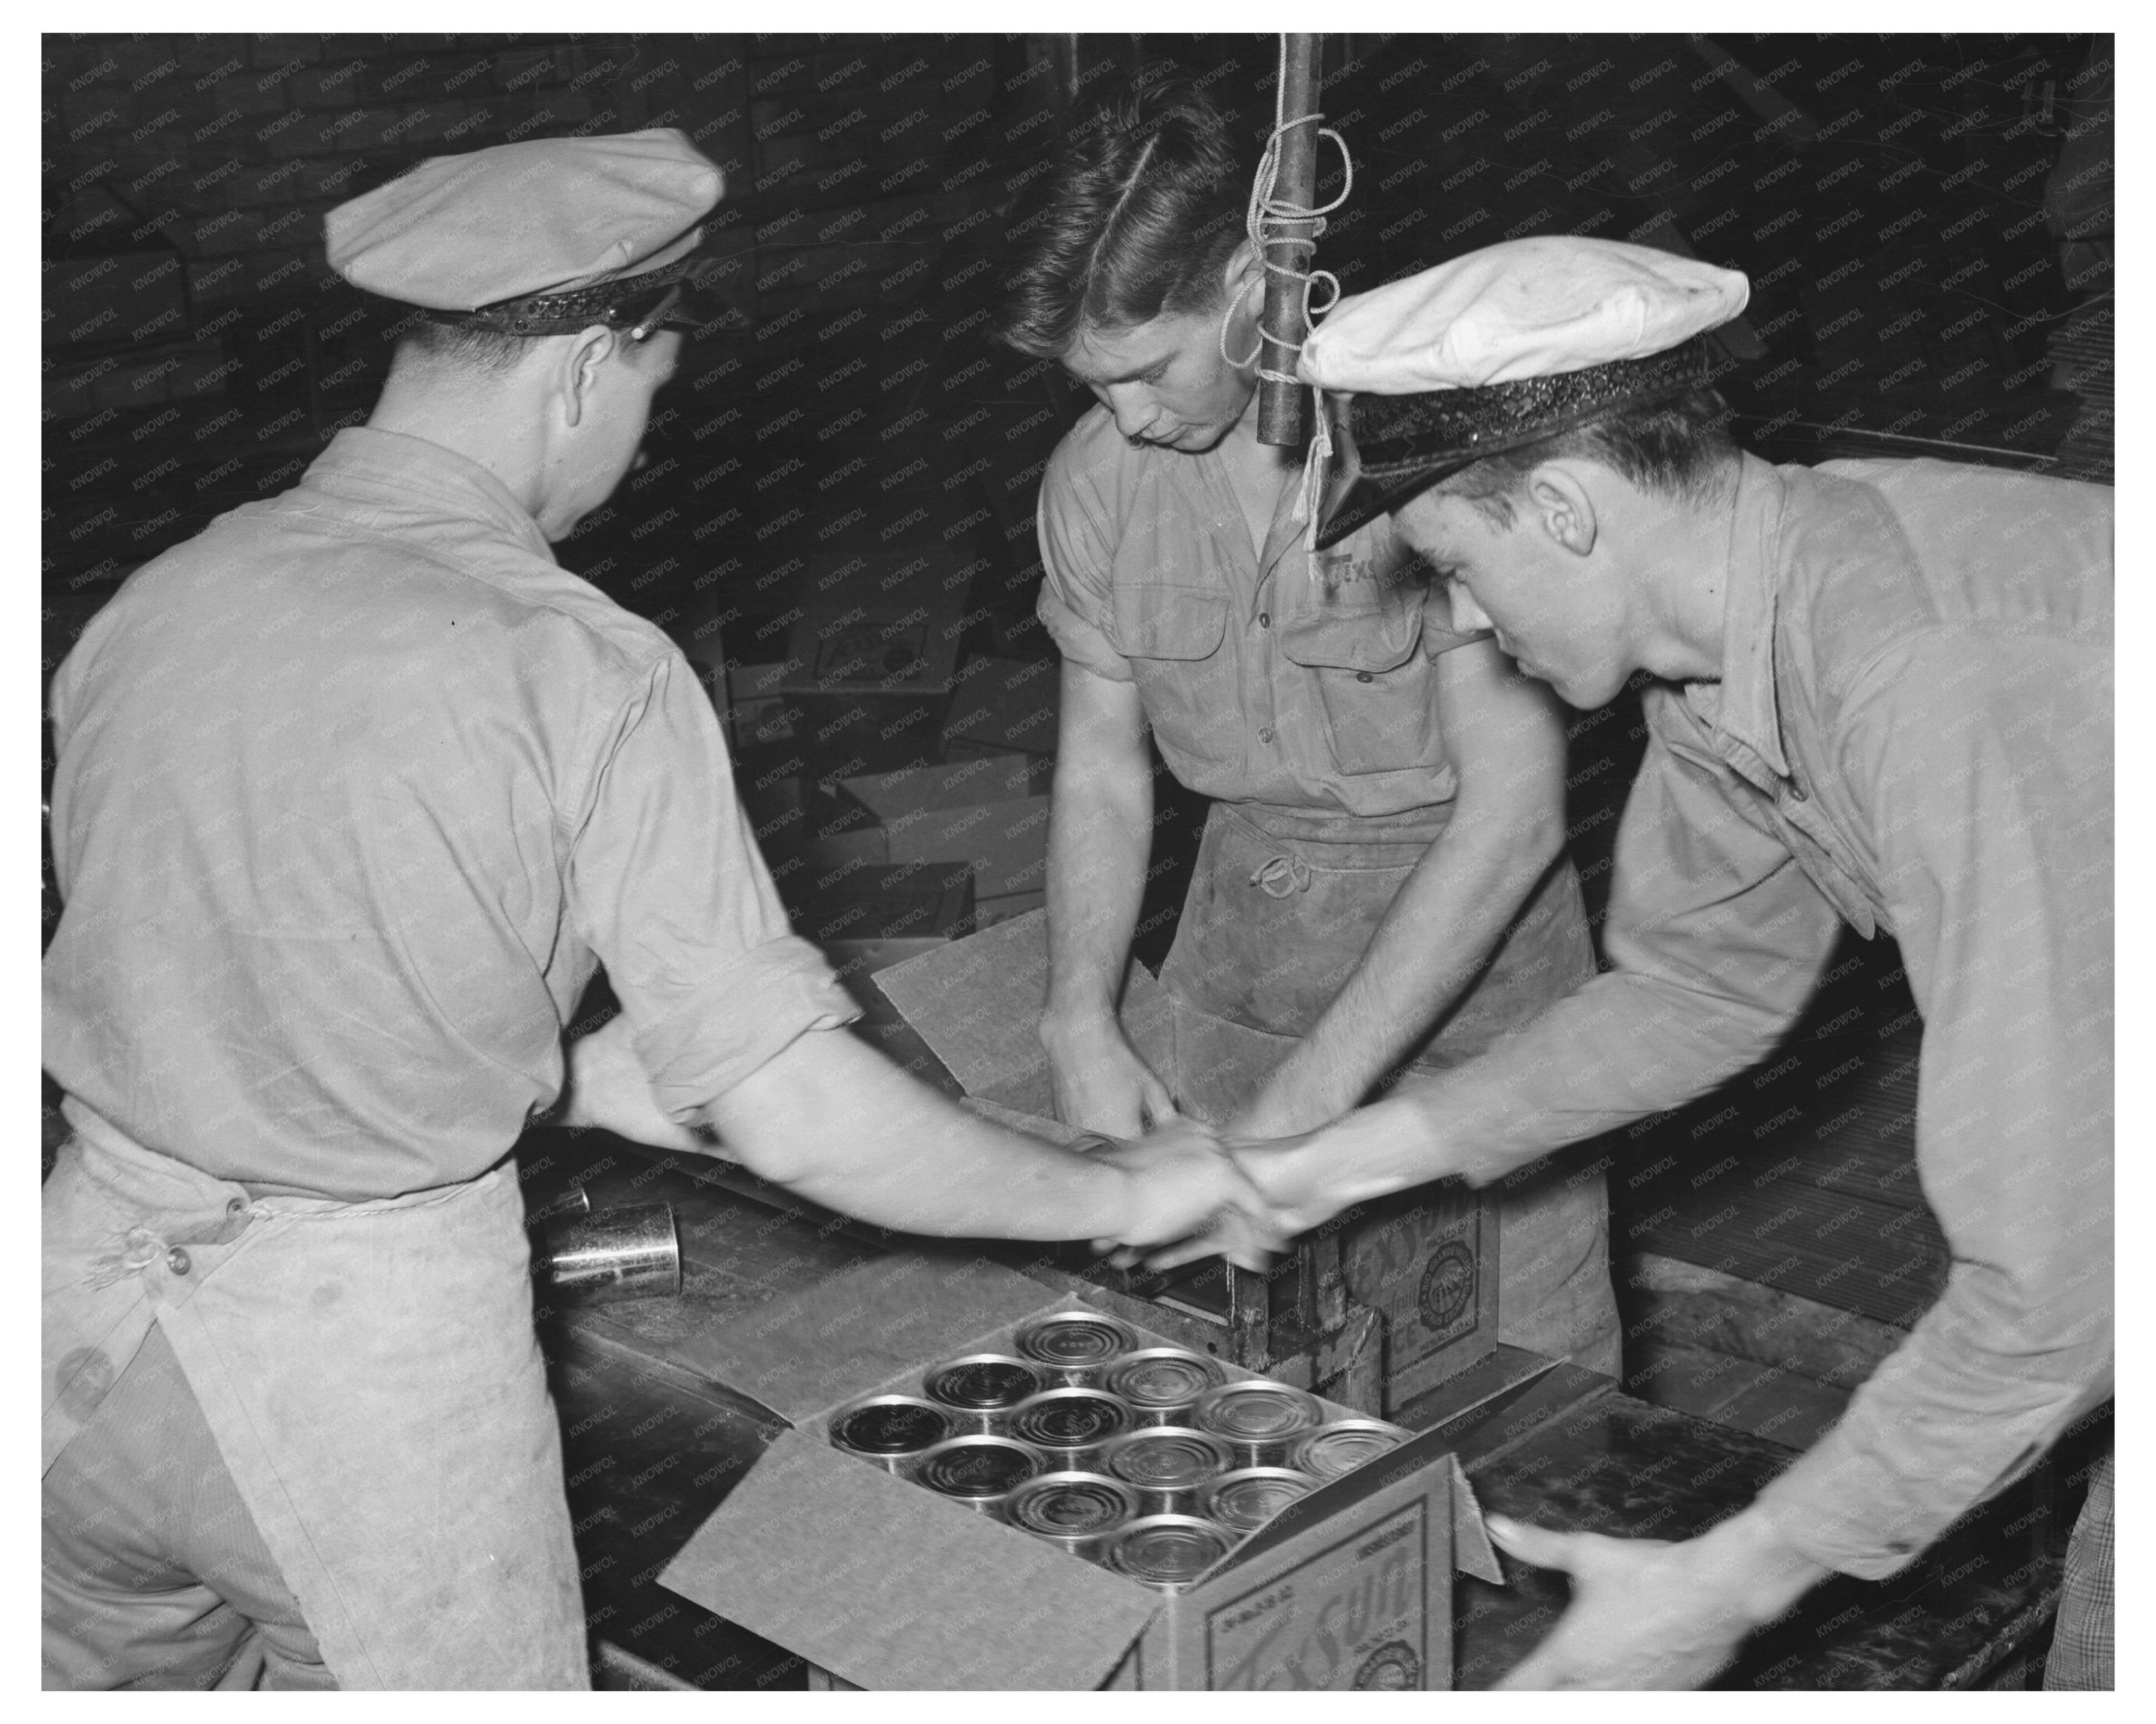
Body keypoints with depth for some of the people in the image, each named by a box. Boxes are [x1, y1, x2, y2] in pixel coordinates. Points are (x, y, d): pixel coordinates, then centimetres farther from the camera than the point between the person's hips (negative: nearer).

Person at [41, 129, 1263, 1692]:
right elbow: (801, 1121, -17)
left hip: (90, 1284, 5)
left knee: (118, 1672, 26)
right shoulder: (584, 675, -16)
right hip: (369, 1346, -5)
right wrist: (1125, 1195, -2)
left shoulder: (152, 600, 0)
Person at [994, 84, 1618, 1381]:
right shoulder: (1097, 478, -2)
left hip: (1475, 956, -4)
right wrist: (1082, 1021, -7)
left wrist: (1307, 1099, -22)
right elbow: (1102, 765, 8)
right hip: (1250, 960, 4)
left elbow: (1515, 807, -21)